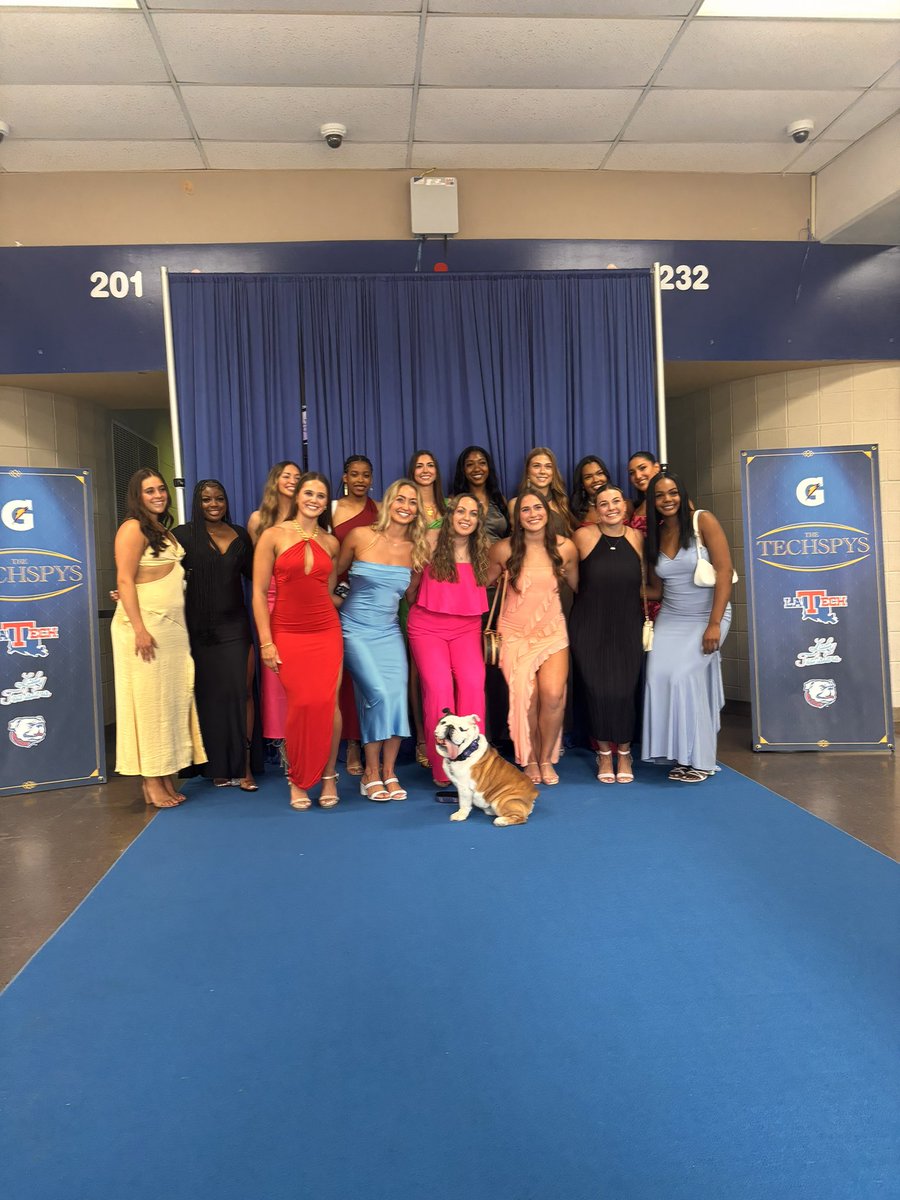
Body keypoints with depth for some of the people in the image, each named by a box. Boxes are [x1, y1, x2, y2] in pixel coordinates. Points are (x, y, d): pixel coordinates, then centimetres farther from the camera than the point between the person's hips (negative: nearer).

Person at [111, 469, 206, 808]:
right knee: (149, 701, -3)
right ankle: (151, 783, 6)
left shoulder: (165, 531, 17)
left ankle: (167, 779, 15)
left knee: (172, 700, 7)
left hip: (173, 625, 8)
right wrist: (139, 628, -20)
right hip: (145, 624, -8)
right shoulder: (133, 528, -6)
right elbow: (124, 580, -13)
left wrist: (179, 627, 11)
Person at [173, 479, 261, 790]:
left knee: (242, 692, -3)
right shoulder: (184, 535, 0)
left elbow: (253, 574, 16)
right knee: (209, 696, 5)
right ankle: (218, 766, 15)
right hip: (200, 629, -2)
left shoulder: (240, 534, 9)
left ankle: (244, 766, 3)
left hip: (235, 626, 2)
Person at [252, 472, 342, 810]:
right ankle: (298, 780, 16)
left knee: (327, 703, -2)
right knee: (300, 705, -3)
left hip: (326, 632, 2)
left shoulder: (330, 542, 9)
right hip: (288, 634, -2)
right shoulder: (273, 535, -2)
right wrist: (266, 641, -8)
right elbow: (259, 592, -4)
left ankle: (328, 776, 15)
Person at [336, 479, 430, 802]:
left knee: (398, 696, -9)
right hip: (355, 631, -3)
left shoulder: (416, 549, 4)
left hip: (389, 633, 4)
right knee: (379, 694, -16)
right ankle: (371, 773, 0)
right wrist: (342, 602, 3)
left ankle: (389, 772, 7)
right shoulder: (360, 537, -5)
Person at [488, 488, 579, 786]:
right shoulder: (503, 550, -7)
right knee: (526, 699, -9)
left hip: (552, 630, 1)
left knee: (553, 696, -16)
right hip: (515, 633, -1)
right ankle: (529, 760, 17)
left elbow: (578, 586, 12)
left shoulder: (565, 548, -3)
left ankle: (546, 759, 9)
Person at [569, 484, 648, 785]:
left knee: (625, 690, -3)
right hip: (590, 629, -1)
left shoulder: (637, 538, 3)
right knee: (597, 690, -2)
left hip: (627, 628, 2)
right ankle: (604, 752, 19)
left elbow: (643, 585, 12)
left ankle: (624, 753, 18)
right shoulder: (584, 536, -5)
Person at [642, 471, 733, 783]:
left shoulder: (703, 521, -10)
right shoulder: (654, 534, 6)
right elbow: (654, 584, 10)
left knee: (684, 676, -17)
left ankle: (700, 759, -1)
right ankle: (682, 755, 3)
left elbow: (724, 571, -15)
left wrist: (714, 624, -19)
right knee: (659, 676, -11)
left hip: (707, 617, -5)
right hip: (670, 619, 5)